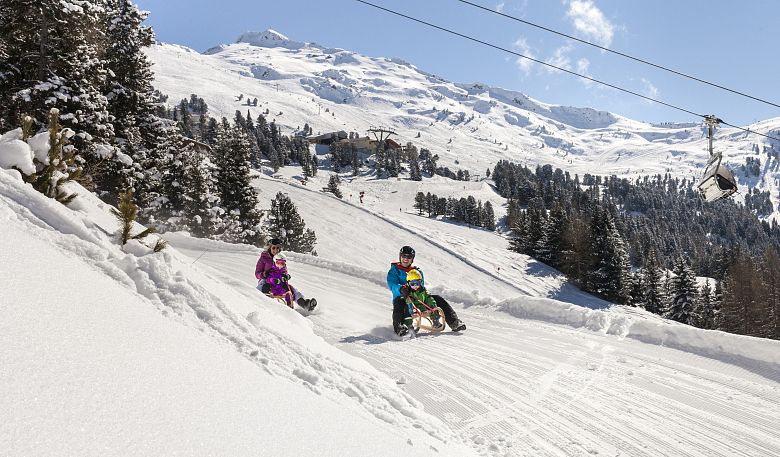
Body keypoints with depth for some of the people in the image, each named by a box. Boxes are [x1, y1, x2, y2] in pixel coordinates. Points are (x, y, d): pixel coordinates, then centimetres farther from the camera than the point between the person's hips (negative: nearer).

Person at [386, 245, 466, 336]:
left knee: (438, 299, -13)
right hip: (402, 298, -3)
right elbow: (392, 285, -10)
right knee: (399, 302, -38)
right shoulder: (394, 271, 9)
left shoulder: (418, 271, 19)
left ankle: (454, 322, -17)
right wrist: (401, 289, -34)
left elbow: (421, 285, 4)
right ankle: (399, 327, -58)